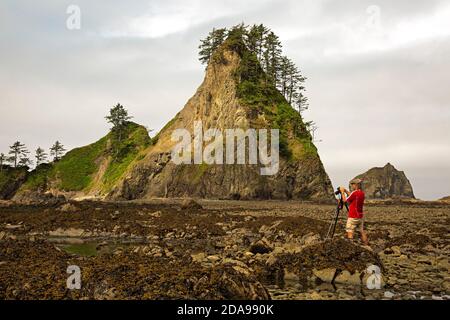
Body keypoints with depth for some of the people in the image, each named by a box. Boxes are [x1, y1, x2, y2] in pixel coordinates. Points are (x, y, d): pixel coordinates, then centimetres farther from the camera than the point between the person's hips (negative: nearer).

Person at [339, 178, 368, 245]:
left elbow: (345, 200, -10)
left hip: (353, 217, -8)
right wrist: (346, 191, 14)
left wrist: (342, 192, 1)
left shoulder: (354, 193, -19)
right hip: (360, 216, 8)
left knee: (350, 232, -3)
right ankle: (366, 244, 17)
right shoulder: (362, 193, 6)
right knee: (362, 231, 14)